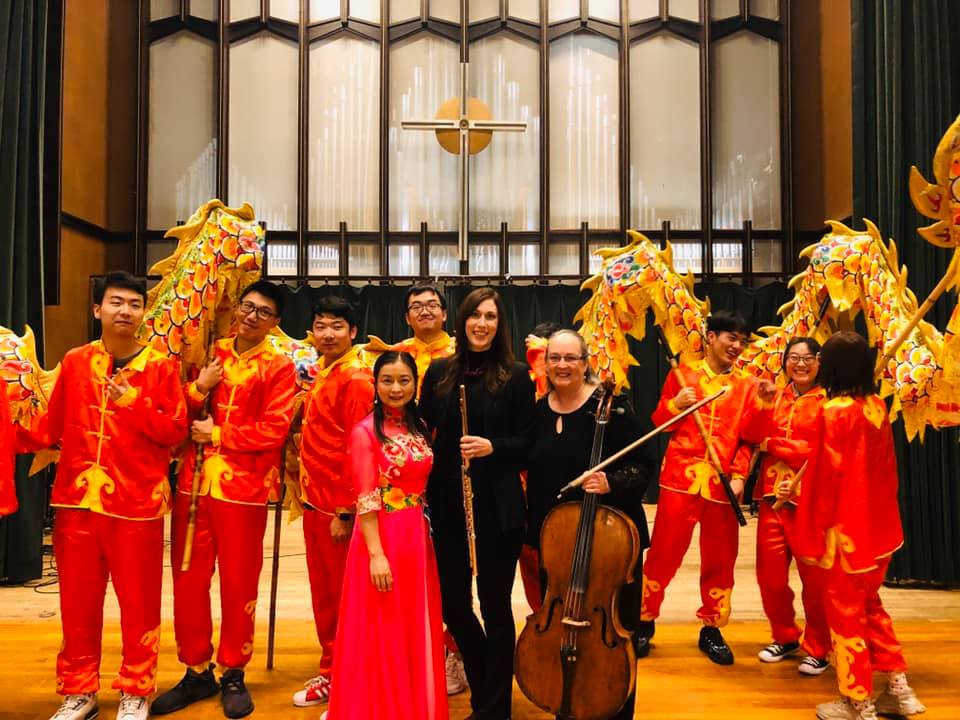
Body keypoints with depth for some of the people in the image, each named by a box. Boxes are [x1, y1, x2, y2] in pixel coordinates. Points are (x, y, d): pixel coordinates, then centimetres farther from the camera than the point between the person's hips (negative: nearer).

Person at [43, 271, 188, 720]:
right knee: (77, 599, 12)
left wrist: (134, 404, -14)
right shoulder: (75, 362, 7)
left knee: (138, 600, 6)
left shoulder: (161, 366, -2)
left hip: (137, 501, -3)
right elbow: (54, 423, 12)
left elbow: (176, 431, -4)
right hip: (77, 498, 3)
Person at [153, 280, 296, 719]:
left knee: (238, 584, 6)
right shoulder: (210, 354, 12)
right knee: (188, 580, 9)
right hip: (194, 481, 4)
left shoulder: (279, 367, -2)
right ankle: (197, 672, 26)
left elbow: (273, 430, -11)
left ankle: (233, 674, 23)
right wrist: (198, 387, -6)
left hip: (243, 488, -4)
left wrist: (218, 434, -9)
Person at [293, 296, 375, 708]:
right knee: (322, 591, 18)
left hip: (338, 506, -8)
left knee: (344, 594, 6)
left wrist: (345, 512, -19)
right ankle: (331, 671, 33)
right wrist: (306, 492, 13)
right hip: (315, 500, 8)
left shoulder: (356, 379, -16)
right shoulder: (321, 372, 11)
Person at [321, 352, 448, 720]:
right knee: (382, 634, 5)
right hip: (380, 538, -6)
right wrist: (376, 553, -20)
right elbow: (366, 499, -15)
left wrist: (422, 534, 6)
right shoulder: (365, 431, -10)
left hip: (418, 538, 6)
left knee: (416, 630, 15)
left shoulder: (420, 427, 8)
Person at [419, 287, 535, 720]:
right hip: (446, 505, 4)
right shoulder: (439, 372, 6)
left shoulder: (516, 377, -3)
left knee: (494, 603, 5)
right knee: (451, 602, 11)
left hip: (497, 508, -3)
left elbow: (528, 444, -2)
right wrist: (422, 489, 0)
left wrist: (492, 446, -20)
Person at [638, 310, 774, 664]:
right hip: (681, 477, -1)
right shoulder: (682, 374, 6)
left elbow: (750, 437, 4)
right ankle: (644, 621, 19)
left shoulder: (747, 385, 8)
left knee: (720, 559, 9)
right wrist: (675, 404, -10)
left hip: (722, 483, 2)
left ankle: (711, 629, 26)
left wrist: (763, 405, -13)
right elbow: (659, 424, 8)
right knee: (663, 553, 2)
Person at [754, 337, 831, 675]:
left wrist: (774, 444, -11)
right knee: (769, 574, 7)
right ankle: (785, 637, 29)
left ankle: (818, 649, 20)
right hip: (772, 497, 4)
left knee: (814, 578, 1)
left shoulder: (827, 402, -1)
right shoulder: (775, 397, 14)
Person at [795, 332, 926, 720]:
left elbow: (828, 476, -18)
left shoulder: (833, 412, -19)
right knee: (870, 604, 23)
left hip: (848, 529, -7)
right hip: (879, 525, 7)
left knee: (846, 612, 7)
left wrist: (818, 531, -10)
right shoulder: (878, 406, 1)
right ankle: (899, 688, 28)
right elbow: (886, 466, 10)